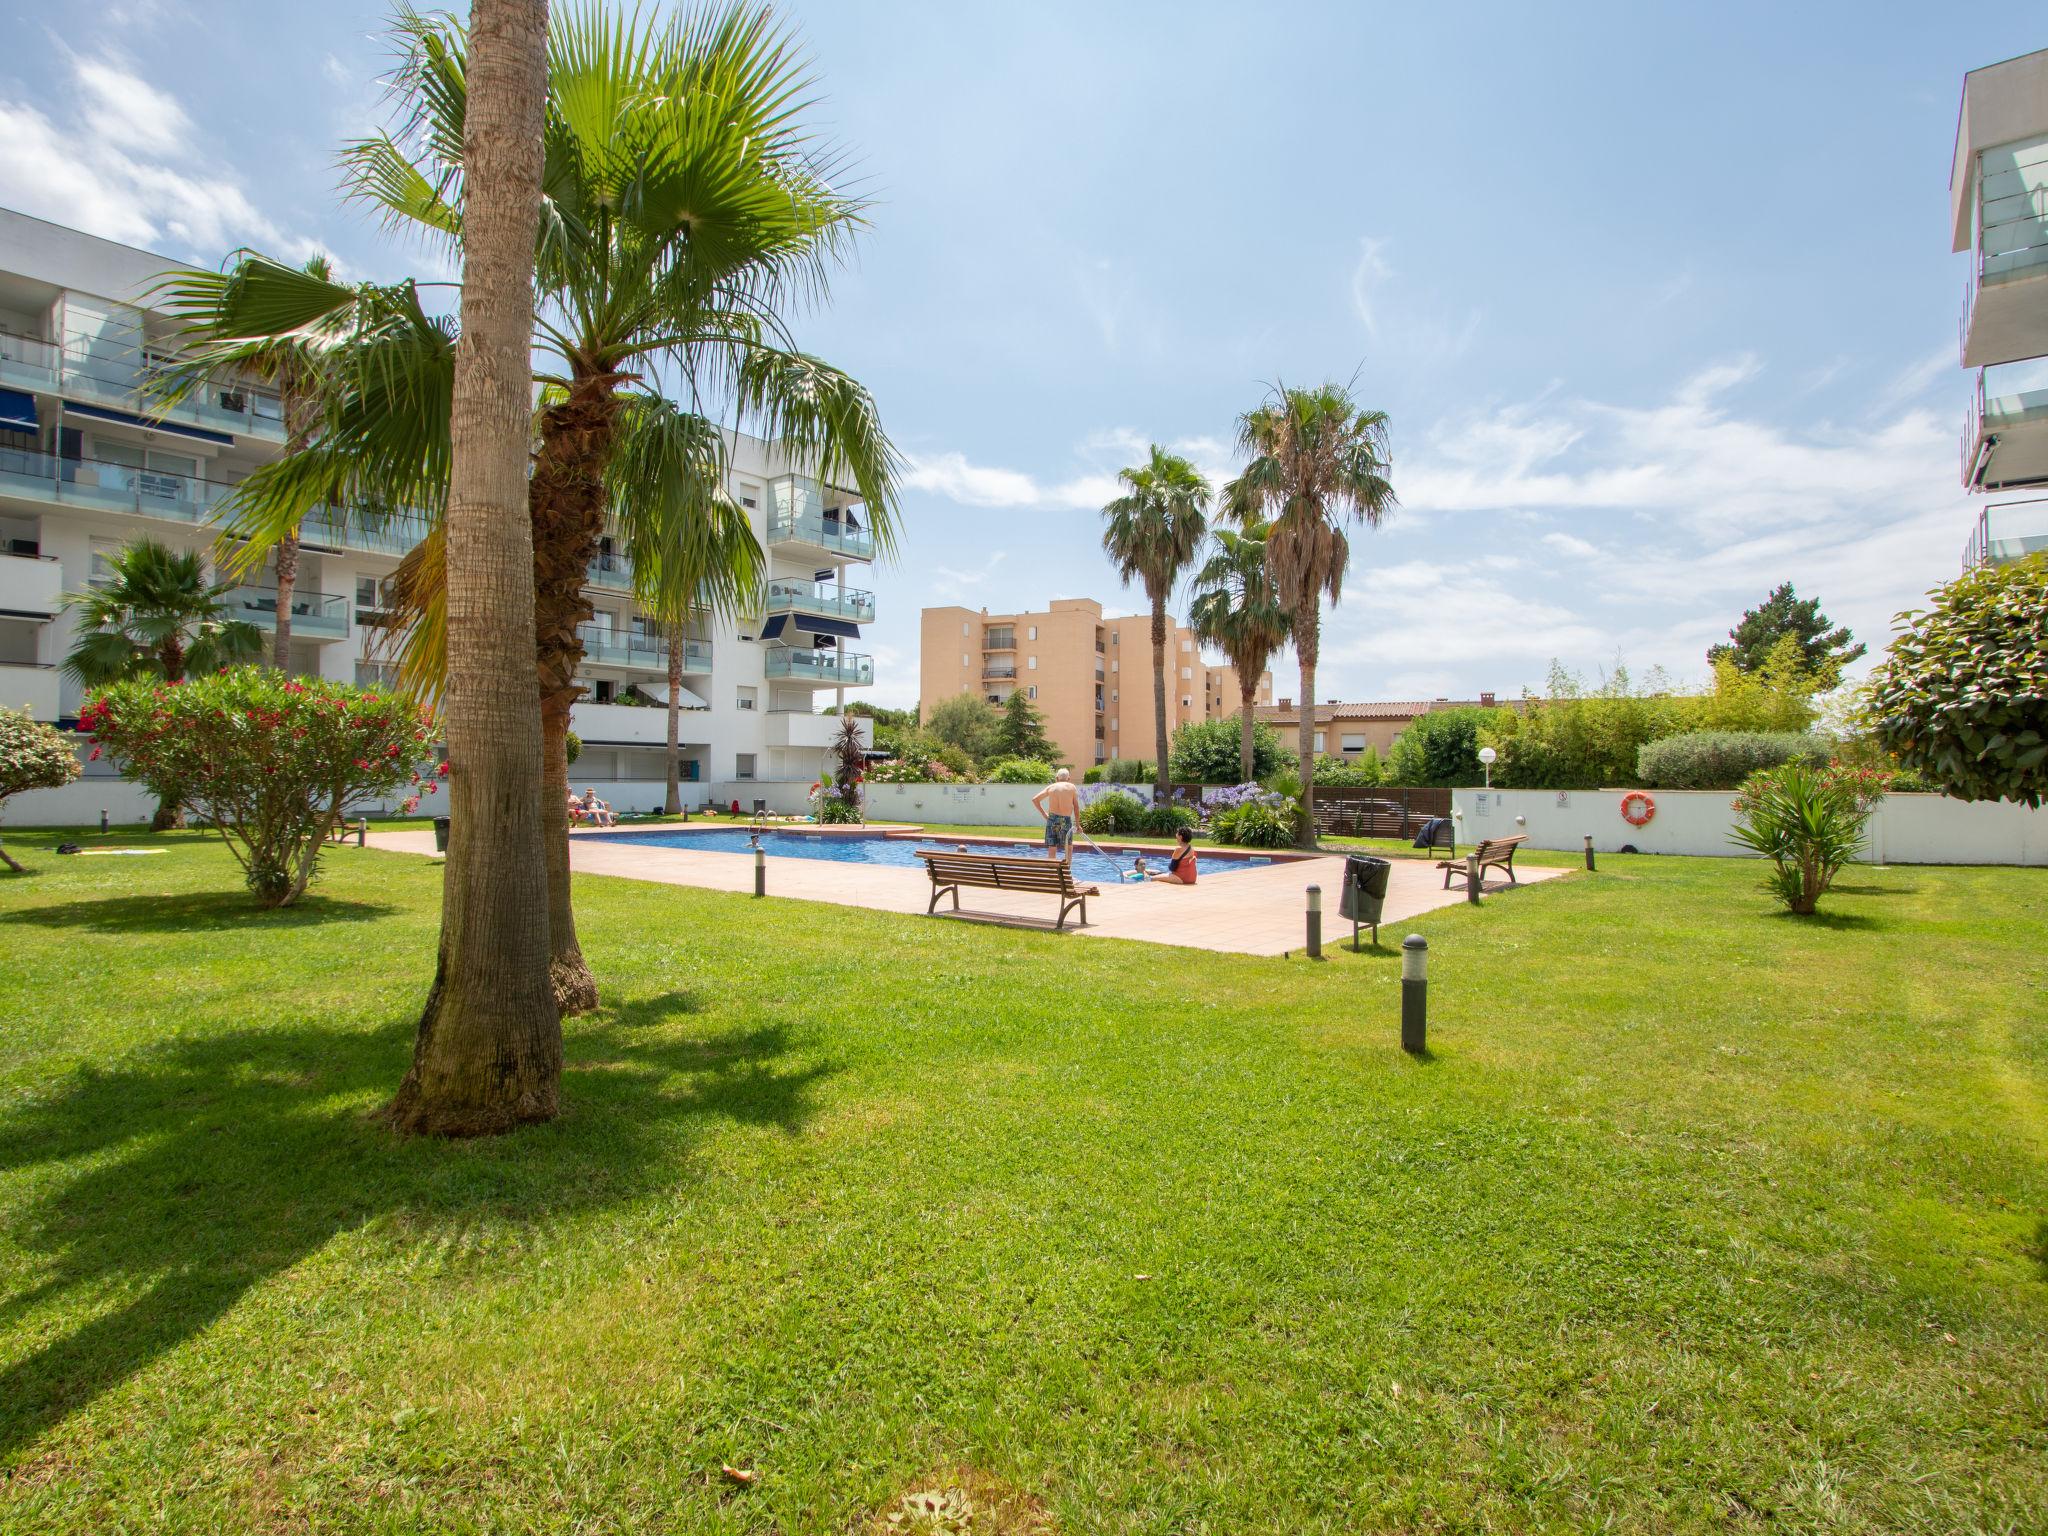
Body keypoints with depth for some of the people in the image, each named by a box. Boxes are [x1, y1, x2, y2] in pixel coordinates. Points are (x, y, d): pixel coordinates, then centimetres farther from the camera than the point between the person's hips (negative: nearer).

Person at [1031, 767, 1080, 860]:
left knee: (1052, 849, 5)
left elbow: (1035, 799, 10)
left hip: (1052, 818, 2)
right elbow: (1076, 807, 3)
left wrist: (1044, 814, 12)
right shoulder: (1071, 787, 5)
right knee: (1069, 847, 14)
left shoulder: (1051, 787, 11)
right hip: (1066, 819, -2)